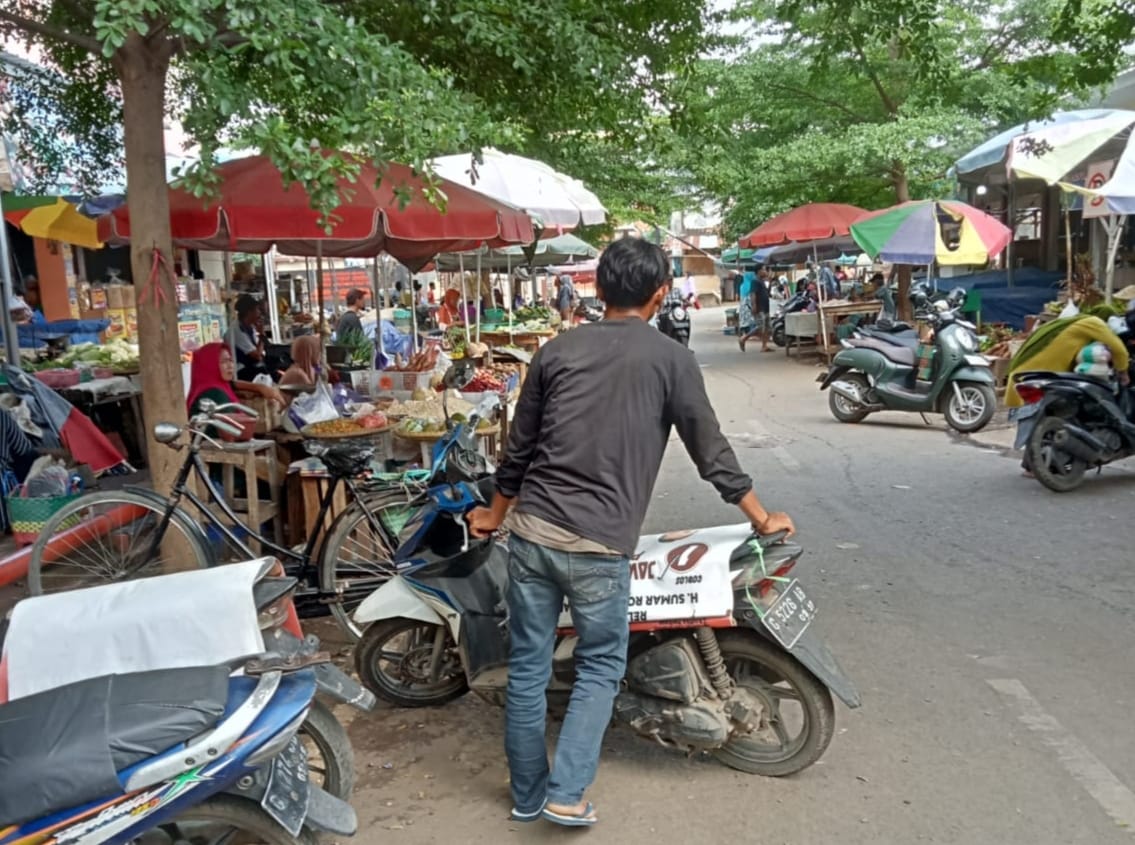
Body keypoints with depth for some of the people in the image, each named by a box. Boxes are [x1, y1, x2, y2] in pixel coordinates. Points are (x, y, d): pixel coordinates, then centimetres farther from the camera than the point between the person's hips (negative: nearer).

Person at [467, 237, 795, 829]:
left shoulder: (556, 351, 7)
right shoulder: (670, 359, -3)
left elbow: (519, 447, 13)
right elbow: (711, 451, 1)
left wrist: (497, 513, 28)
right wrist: (761, 518, 14)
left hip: (532, 532, 4)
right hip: (599, 546, -4)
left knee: (528, 664, 15)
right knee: (601, 666, 16)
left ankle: (526, 794, 29)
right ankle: (566, 794, 12)